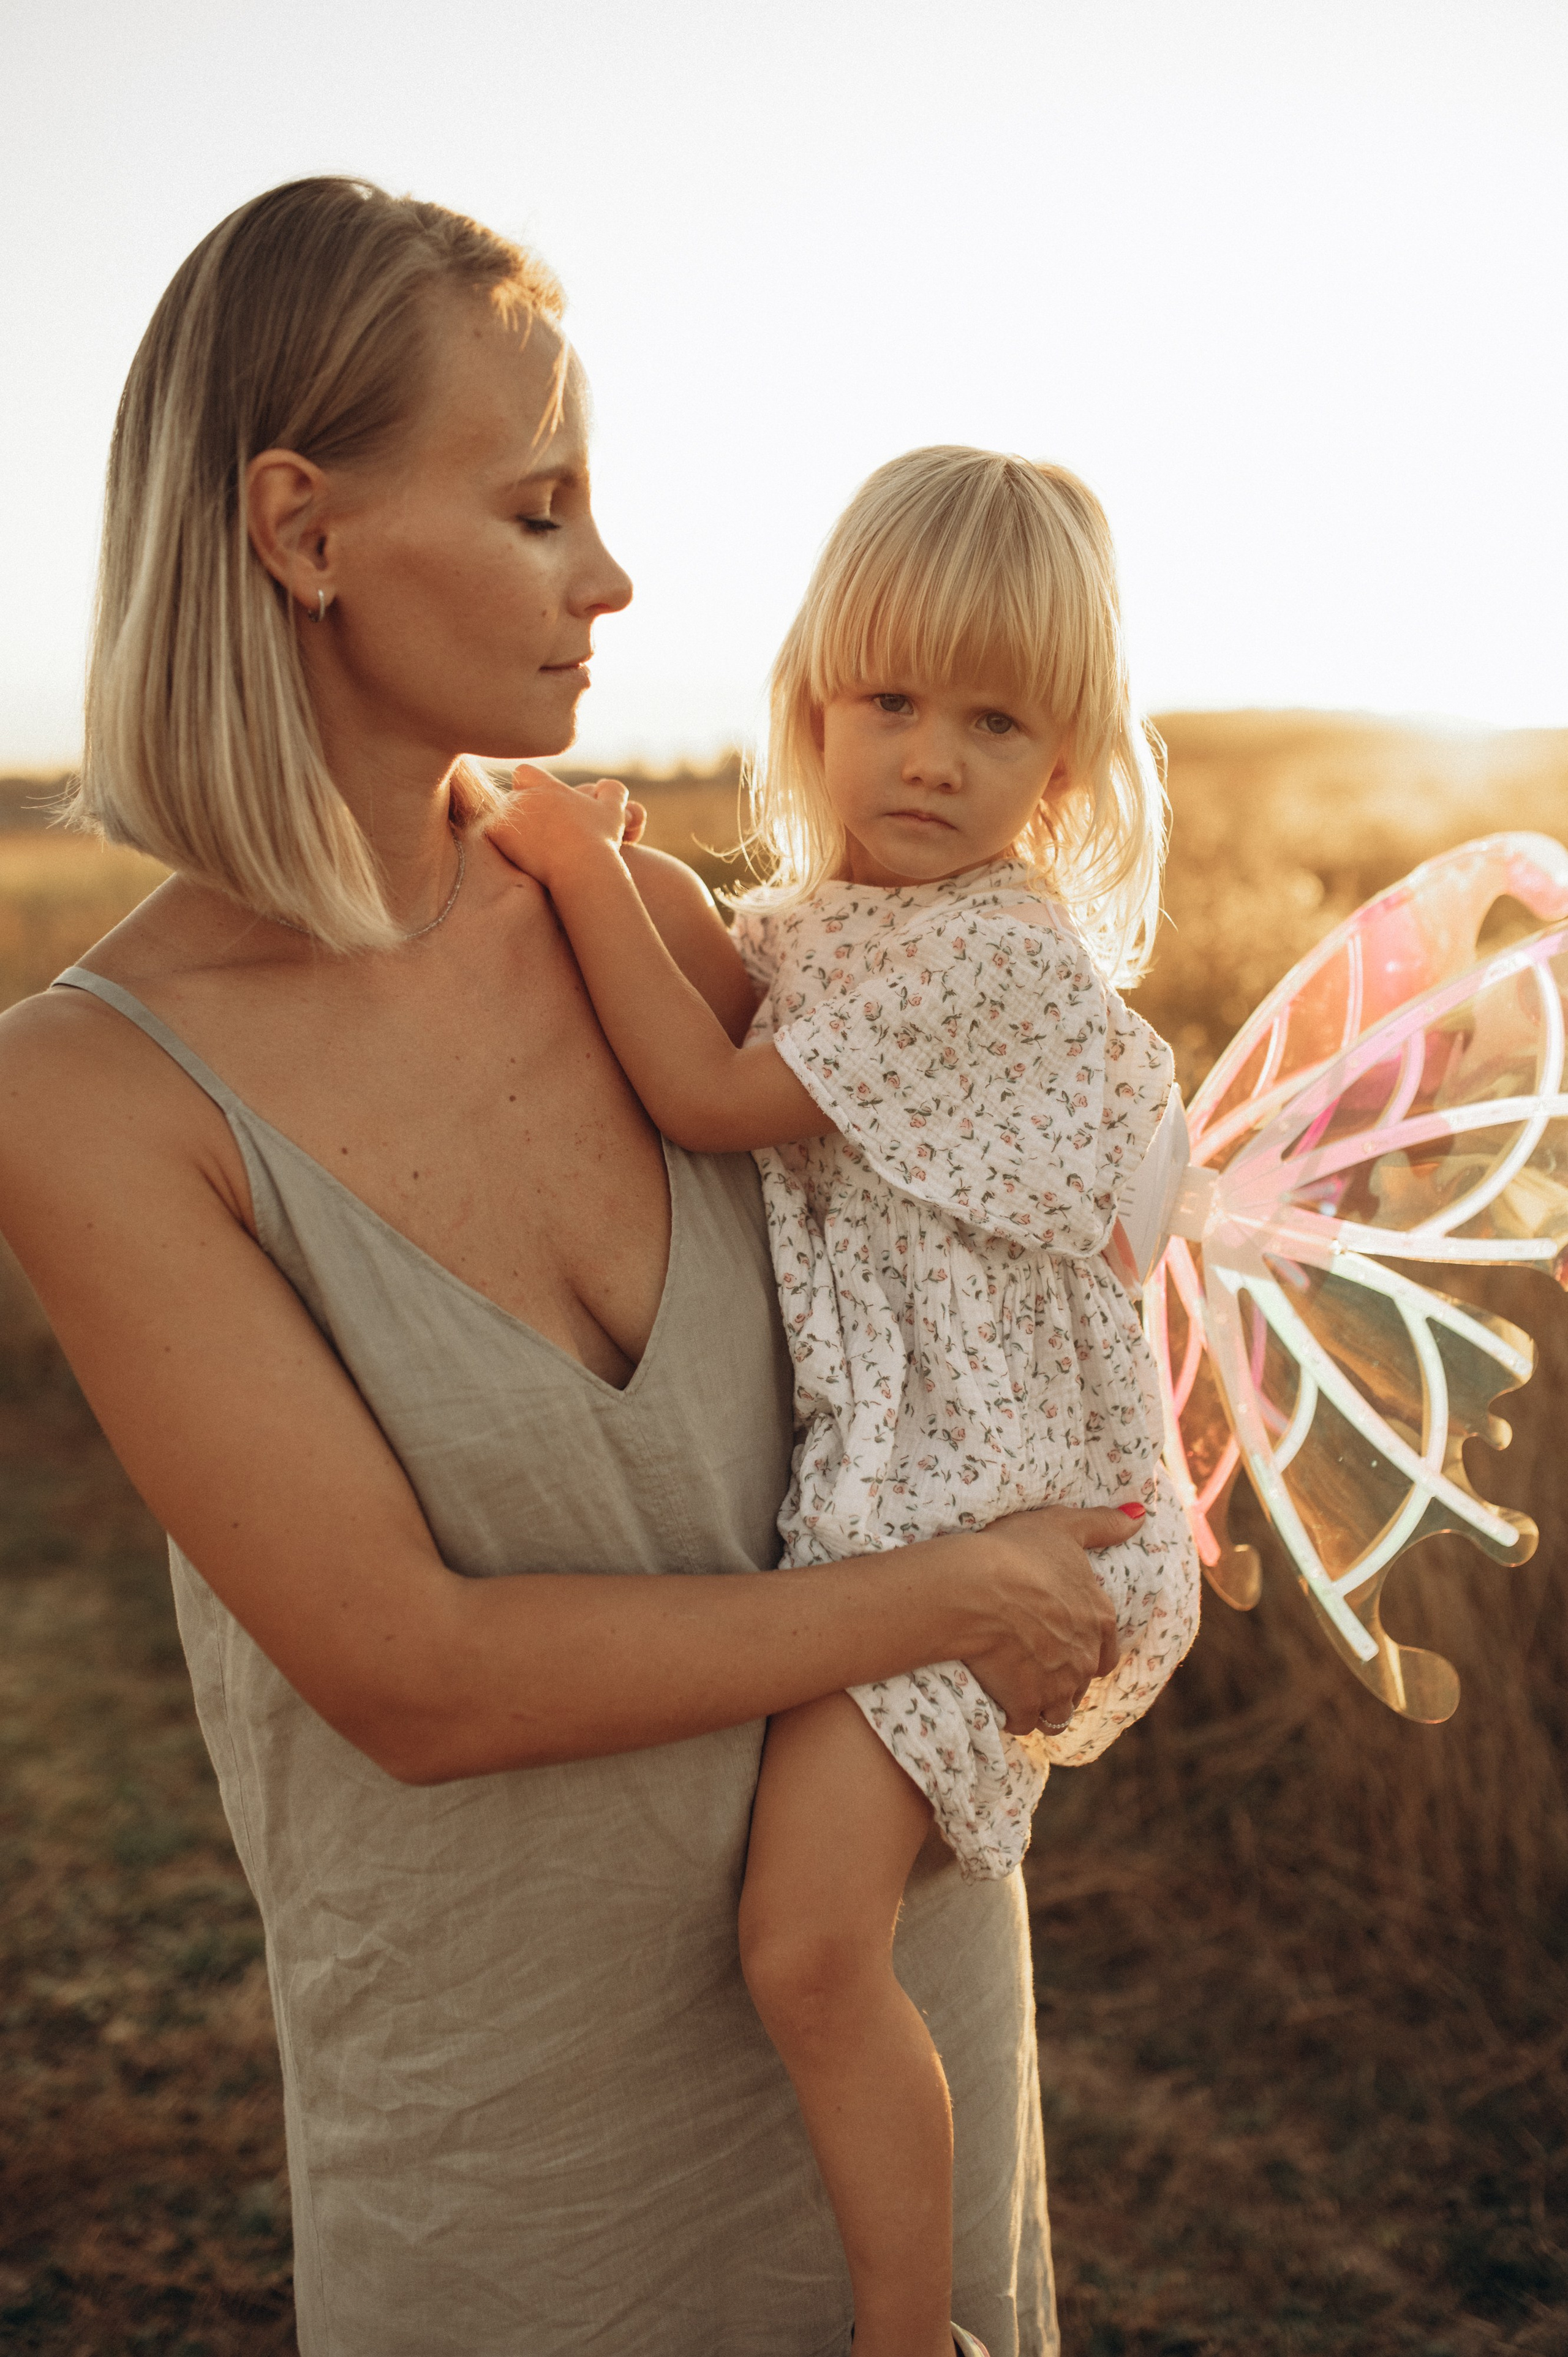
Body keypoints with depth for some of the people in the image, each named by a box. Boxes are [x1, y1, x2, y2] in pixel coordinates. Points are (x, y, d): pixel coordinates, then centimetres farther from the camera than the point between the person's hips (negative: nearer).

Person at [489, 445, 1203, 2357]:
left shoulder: (997, 951, -18)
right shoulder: (812, 921, 10)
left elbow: (718, 1104, -19)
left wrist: (583, 868, -12)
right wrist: (604, 880, 7)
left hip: (958, 1506, -9)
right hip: (831, 1467, 10)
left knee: (807, 1947, -15)